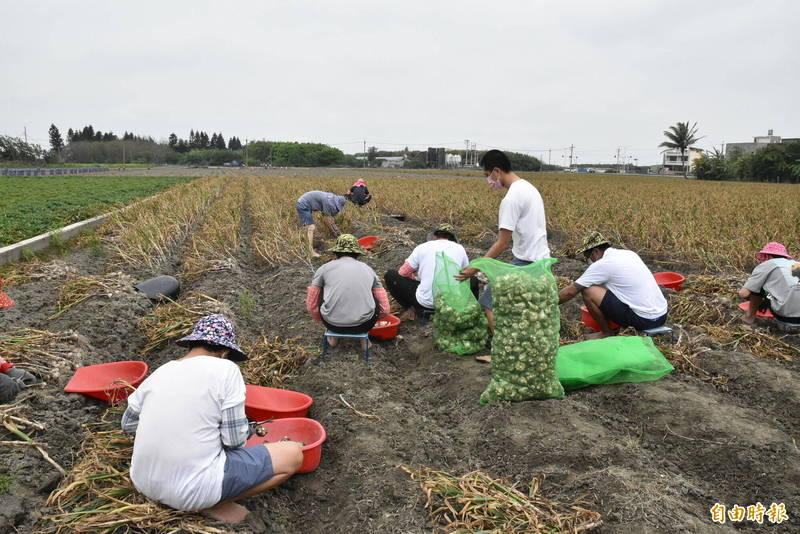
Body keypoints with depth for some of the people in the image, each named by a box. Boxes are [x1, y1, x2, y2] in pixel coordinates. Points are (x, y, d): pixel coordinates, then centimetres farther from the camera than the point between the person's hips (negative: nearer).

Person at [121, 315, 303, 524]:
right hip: (192, 490, -7)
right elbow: (235, 439, -11)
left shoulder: (159, 372, 6)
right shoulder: (226, 369, -10)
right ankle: (213, 505, 0)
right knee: (293, 454, 2)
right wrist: (246, 429, 11)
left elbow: (128, 423, 19)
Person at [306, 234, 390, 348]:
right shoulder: (368, 269, 13)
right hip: (363, 325, 1)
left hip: (332, 324, -1)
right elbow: (384, 310, 12)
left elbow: (311, 306, 10)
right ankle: (364, 337, 21)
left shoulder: (324, 268, 8)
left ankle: (333, 335, 29)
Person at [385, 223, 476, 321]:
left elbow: (403, 273, 9)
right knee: (473, 281, 32)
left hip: (425, 302, -2)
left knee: (390, 275, 16)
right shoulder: (460, 249, 7)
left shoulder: (422, 248, 2)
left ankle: (414, 309, 7)